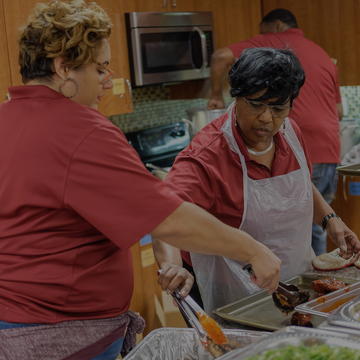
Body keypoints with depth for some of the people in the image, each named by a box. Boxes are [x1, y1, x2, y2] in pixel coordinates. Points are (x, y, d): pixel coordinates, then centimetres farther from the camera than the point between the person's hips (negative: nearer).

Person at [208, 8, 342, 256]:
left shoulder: (272, 43, 4)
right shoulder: (323, 55, 23)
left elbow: (222, 56, -9)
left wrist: (217, 95, 5)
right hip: (329, 152, 7)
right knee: (316, 228, 15)